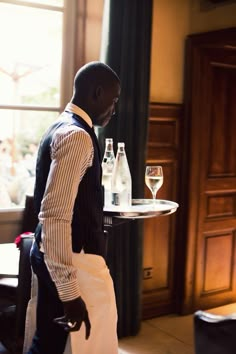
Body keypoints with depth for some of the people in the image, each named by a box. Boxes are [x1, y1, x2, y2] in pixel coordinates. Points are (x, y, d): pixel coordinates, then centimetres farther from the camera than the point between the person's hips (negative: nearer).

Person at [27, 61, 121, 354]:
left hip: (53, 256, 10)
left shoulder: (61, 128, 13)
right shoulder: (77, 136, -19)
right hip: (76, 260, -10)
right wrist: (69, 291, -26)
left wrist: (101, 217, 29)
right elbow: (55, 214, -27)